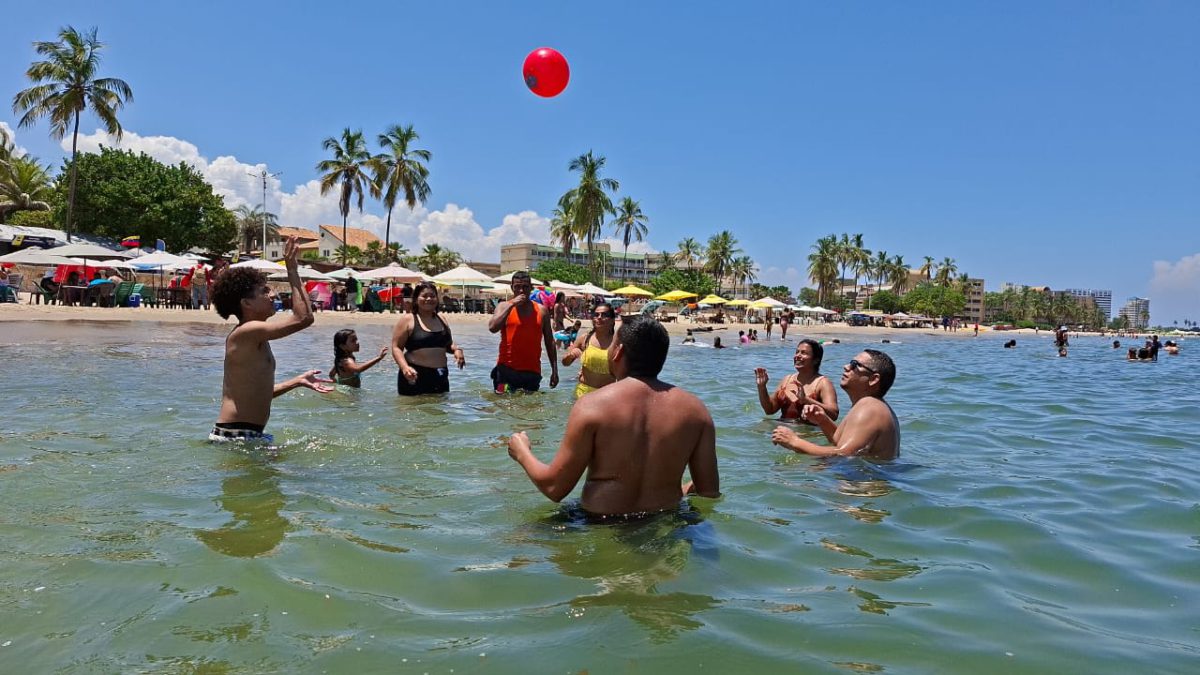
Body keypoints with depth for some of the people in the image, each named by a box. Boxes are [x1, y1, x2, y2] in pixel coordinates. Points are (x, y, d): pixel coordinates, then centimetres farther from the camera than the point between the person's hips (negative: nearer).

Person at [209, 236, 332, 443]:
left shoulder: (253, 340, 16)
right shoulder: (247, 331, -15)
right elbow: (303, 318, -24)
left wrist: (298, 381, 20)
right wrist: (292, 270, -16)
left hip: (248, 435, 10)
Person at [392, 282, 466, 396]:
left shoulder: (441, 320, 14)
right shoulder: (407, 320, -3)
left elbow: (448, 345, 24)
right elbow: (396, 347, -7)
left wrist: (456, 349, -1)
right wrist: (405, 367, -24)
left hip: (439, 377, 6)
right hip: (414, 376, -5)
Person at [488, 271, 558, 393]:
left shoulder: (541, 311, 9)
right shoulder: (504, 306, 4)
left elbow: (549, 342, 13)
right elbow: (492, 327, -14)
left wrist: (554, 370, 10)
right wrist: (511, 304, -13)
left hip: (532, 372, 2)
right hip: (507, 370, -2)